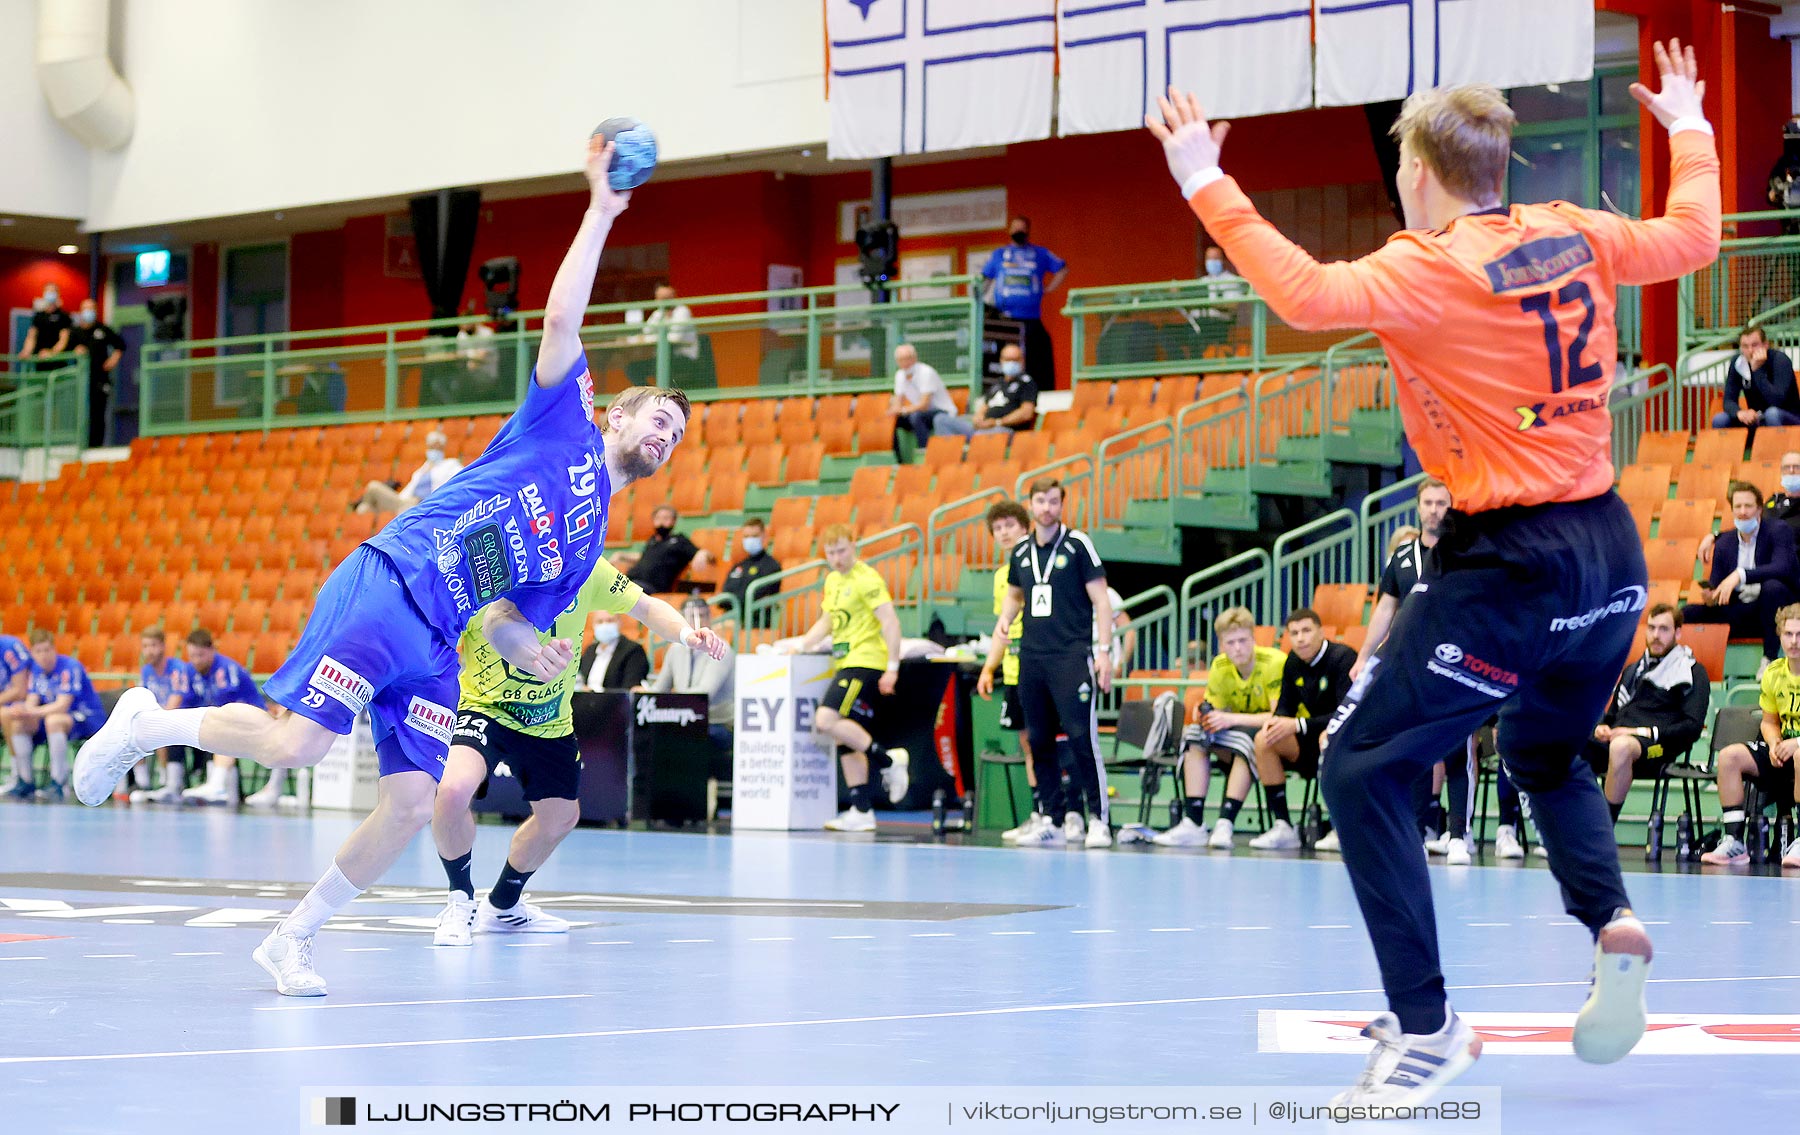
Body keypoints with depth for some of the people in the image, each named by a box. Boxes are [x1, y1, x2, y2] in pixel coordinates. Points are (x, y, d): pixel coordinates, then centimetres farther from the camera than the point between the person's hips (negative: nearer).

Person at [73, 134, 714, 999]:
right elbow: (561, 319, -5)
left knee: (411, 804, -7)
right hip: (388, 587, -7)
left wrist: (531, 654, 0)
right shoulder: (561, 425, 7)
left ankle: (293, 940, 7)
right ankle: (150, 724, 4)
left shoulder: (588, 541, 23)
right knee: (296, 745, -21)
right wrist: (599, 212, -5)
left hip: (440, 646, 7)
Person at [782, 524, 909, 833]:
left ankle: (889, 759, -13)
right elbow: (827, 622, 29)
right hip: (845, 664, 9)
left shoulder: (866, 579, -10)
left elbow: (890, 622, -16)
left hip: (865, 661, -9)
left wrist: (892, 668, -21)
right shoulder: (832, 580, 16)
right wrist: (800, 647, 16)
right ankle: (862, 811, 8)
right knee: (845, 740, 6)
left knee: (827, 720, -23)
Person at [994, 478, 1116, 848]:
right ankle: (1051, 819, 12)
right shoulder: (1021, 551, 13)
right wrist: (1005, 617, 7)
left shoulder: (1078, 545, -2)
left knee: (1081, 737, -12)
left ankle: (1098, 820, -9)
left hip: (1072, 657, -6)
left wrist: (1104, 650, -12)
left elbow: (1101, 600, -4)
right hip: (1031, 658, 6)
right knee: (1039, 741, 6)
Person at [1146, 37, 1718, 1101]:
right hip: (1611, 550, 8)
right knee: (1548, 756, 31)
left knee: (1362, 770, 0)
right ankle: (1612, 917, 4)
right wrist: (1691, 132, 39)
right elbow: (1693, 235, 22)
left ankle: (1426, 1024, -7)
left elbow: (1309, 294, -28)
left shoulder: (1433, 268, -13)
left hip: (1510, 563, -8)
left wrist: (1207, 184, -20)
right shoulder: (1575, 238, 6)